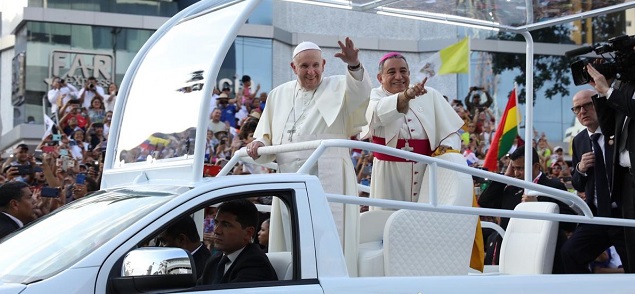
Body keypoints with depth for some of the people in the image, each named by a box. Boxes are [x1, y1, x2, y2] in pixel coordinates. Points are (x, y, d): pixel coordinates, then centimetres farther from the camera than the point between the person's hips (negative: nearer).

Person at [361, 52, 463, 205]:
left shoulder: (430, 95, 10)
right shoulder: (375, 96, 3)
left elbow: (450, 129, 11)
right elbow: (378, 115, -21)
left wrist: (447, 146, -11)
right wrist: (405, 96, -37)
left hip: (427, 170, 2)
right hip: (390, 173, -2)